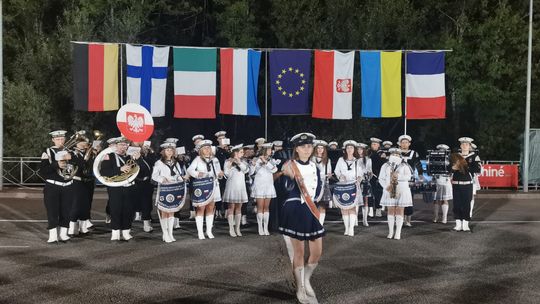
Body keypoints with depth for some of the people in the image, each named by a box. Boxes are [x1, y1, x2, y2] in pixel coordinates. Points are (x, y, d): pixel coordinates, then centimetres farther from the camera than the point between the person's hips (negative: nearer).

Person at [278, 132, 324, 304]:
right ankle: (300, 290, 16)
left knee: (317, 252, 6)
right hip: (295, 211, -5)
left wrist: (313, 199, 1)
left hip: (312, 211, 5)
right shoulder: (290, 166, -7)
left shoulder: (315, 167, 9)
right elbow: (288, 187, -21)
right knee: (299, 252, 2)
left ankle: (306, 280, 31)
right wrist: (290, 176, -38)